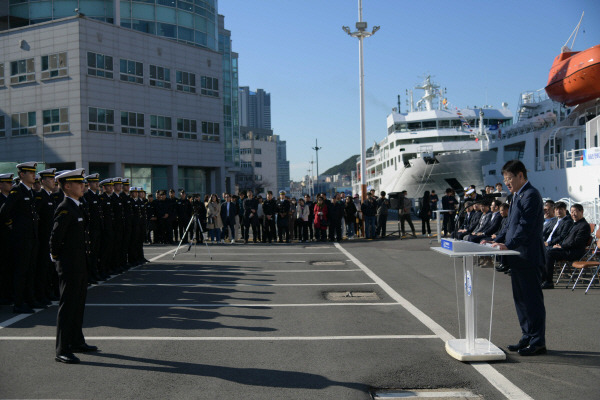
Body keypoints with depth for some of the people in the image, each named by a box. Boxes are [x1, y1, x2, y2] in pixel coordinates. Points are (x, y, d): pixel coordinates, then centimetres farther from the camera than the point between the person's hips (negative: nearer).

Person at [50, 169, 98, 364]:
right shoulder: (65, 209, -17)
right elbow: (55, 237, -20)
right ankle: (62, 351, 1)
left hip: (79, 265, 10)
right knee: (67, 305, -5)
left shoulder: (76, 207, 13)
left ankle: (77, 342, 29)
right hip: (69, 266, -10)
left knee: (79, 303, 17)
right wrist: (56, 257, -8)